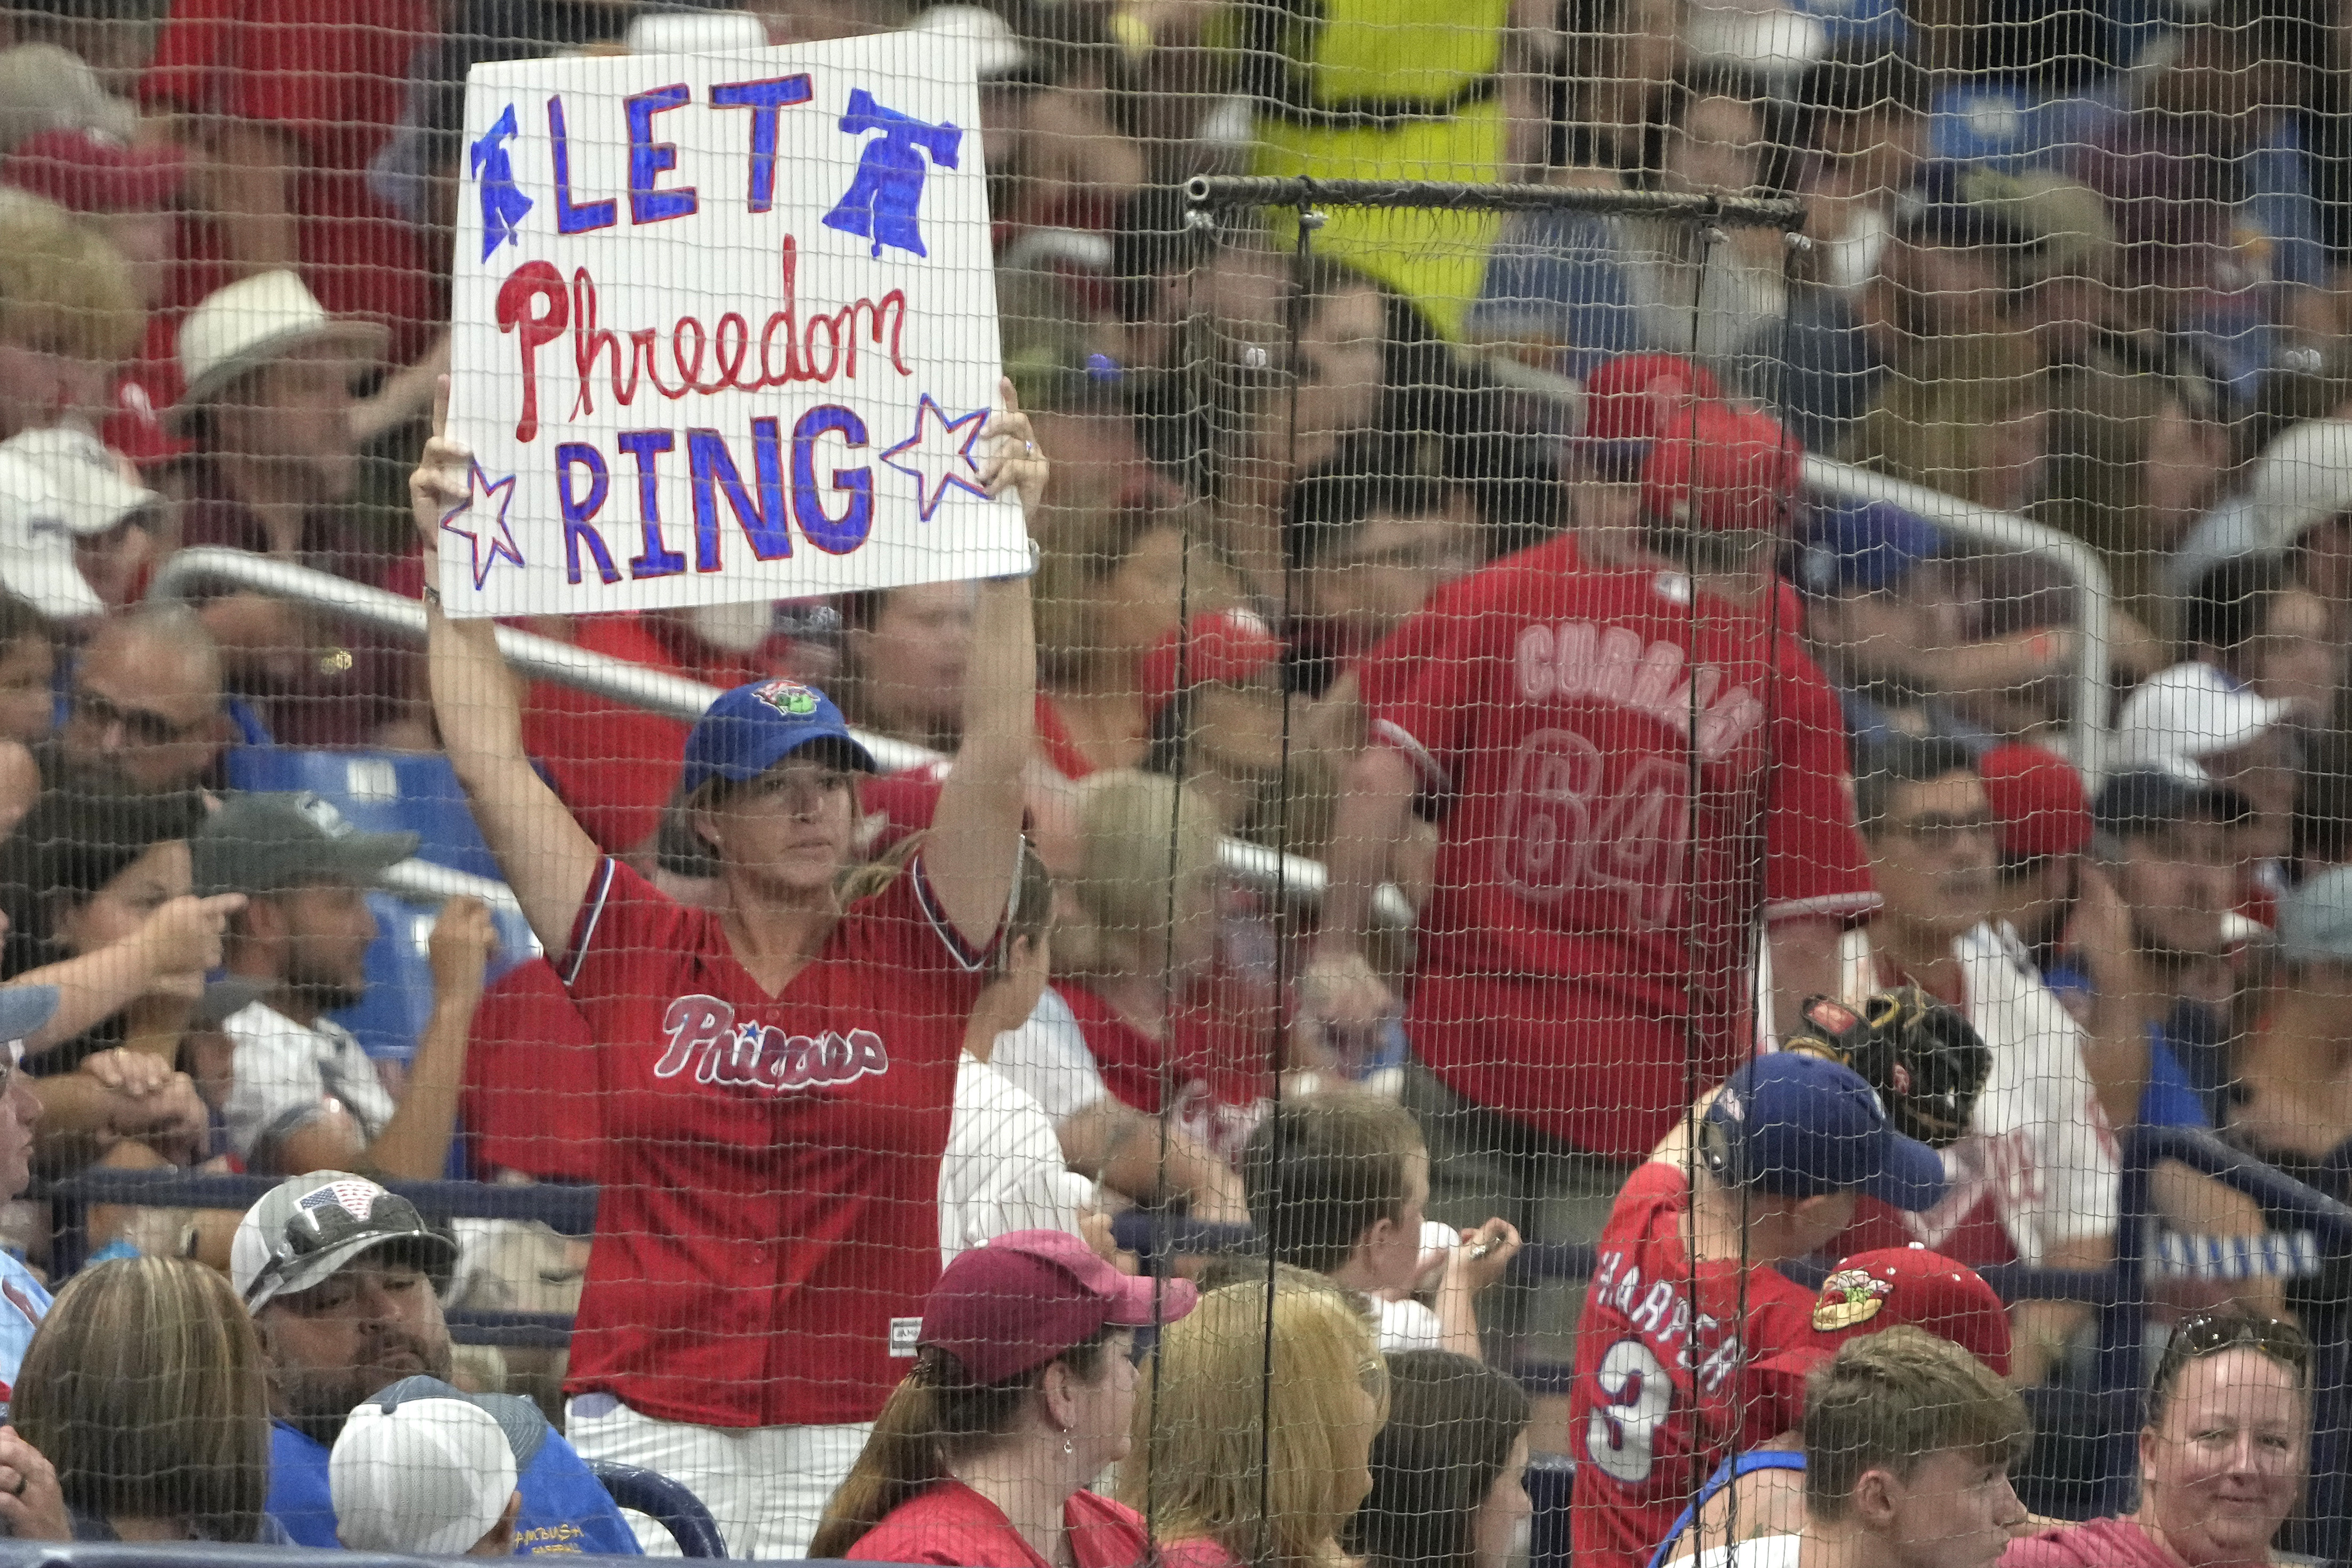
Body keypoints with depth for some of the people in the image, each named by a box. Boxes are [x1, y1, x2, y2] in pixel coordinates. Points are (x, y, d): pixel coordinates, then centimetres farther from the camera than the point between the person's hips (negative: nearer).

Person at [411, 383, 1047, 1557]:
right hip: (647, 1424, 0)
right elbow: (487, 756, 7)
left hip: (859, 1427, 0)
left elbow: (997, 756, -1)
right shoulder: (636, 950, 7)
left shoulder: (910, 950, 7)